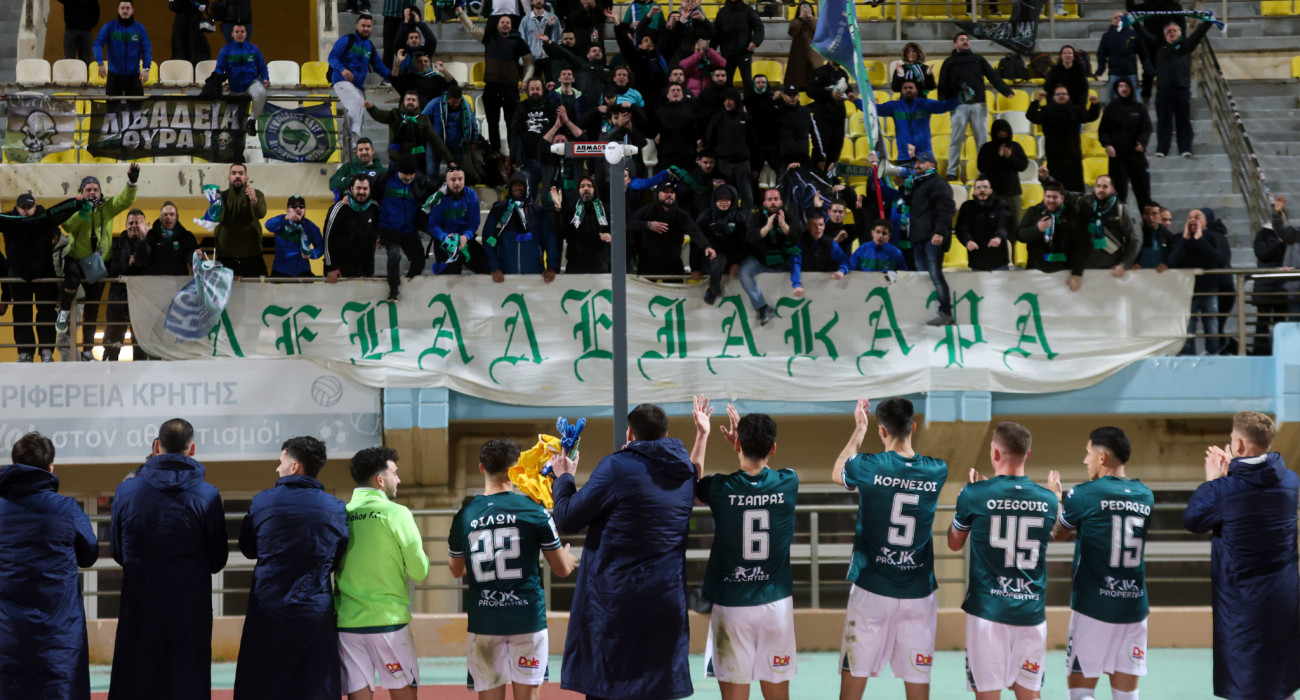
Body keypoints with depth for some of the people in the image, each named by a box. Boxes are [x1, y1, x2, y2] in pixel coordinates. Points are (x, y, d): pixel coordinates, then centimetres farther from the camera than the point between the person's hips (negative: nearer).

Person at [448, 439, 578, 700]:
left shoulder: (464, 516, 2)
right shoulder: (533, 511, -5)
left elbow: (456, 570, 18)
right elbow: (563, 569, 2)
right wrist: (569, 556, 26)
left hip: (483, 622, 2)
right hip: (527, 619, -2)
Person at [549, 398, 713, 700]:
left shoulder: (617, 466, -10)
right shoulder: (683, 473, 10)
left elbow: (567, 519, -6)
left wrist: (564, 477, 11)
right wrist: (702, 435, 44)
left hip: (613, 605, -5)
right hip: (668, 604, 5)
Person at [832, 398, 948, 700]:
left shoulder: (869, 466, -10)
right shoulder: (937, 472, -3)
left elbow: (837, 473, 14)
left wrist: (859, 429, 23)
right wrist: (902, 420, 25)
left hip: (872, 590, -2)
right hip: (919, 594, 2)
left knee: (853, 675, 6)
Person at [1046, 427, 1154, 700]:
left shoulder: (1084, 495, -8)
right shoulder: (1145, 496, 6)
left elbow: (1057, 534, 8)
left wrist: (1056, 497, 26)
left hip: (1093, 608, -5)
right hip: (1134, 606, 5)